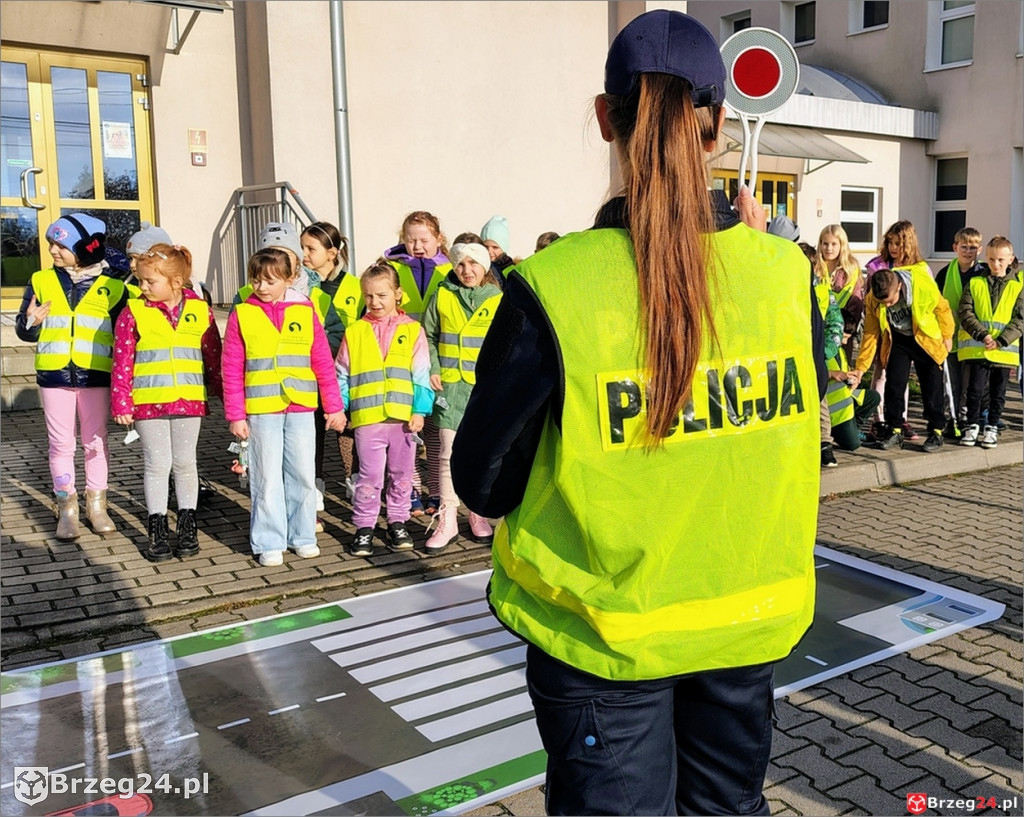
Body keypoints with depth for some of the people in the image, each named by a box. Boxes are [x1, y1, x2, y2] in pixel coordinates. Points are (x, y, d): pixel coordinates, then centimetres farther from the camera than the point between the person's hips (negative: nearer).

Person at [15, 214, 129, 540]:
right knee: (61, 444, 6)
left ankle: (96, 504, 20)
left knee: (96, 442, 8)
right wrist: (31, 323, -15)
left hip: (96, 376, -1)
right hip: (54, 375, 1)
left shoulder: (111, 288, 0)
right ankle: (66, 507, 15)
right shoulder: (41, 281, 5)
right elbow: (23, 329, 8)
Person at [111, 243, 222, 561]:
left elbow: (213, 356, 7)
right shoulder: (133, 312, -4)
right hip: (148, 402, -1)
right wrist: (121, 403, -7)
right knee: (157, 464, 5)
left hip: (189, 401, 1)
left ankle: (187, 526, 22)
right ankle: (157, 530, 16)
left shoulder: (200, 311, 0)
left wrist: (221, 392, 9)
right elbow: (122, 362, -3)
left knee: (185, 463, 11)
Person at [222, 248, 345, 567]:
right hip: (260, 410, -1)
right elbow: (232, 370, 0)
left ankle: (302, 536, 23)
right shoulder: (242, 314, -1)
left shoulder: (305, 311, 3)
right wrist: (235, 416, -3)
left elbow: (323, 363, 5)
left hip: (300, 409, 2)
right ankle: (270, 543, 16)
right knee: (267, 478, 5)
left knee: (303, 474, 8)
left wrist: (333, 406, 5)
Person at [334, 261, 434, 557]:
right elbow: (342, 376, 9)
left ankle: (398, 522, 25)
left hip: (403, 417, 1)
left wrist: (419, 411, -6)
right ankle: (364, 527, 14)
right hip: (367, 418, 0)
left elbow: (421, 375, 0)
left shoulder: (412, 330, 2)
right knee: (369, 476, 3)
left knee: (401, 474, 12)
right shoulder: (354, 332, 5)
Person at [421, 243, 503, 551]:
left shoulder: (498, 300, 2)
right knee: (449, 453, -1)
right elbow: (429, 336, 11)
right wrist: (432, 369, 0)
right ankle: (447, 519, 8)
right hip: (451, 386, 0)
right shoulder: (442, 297, 4)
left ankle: (478, 516, 22)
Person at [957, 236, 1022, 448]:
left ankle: (991, 428, 21)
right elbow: (966, 313, -3)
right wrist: (982, 335, -16)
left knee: (998, 393, 9)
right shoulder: (975, 283, 4)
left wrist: (1000, 341, -13)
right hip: (976, 349, 0)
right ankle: (972, 426, 15)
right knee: (975, 389, 1)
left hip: (1004, 350, 1)